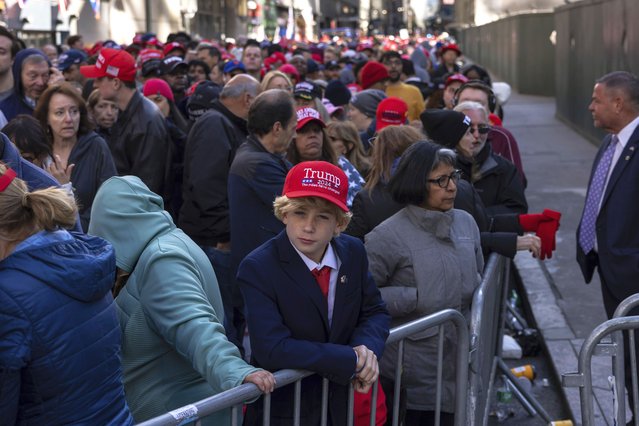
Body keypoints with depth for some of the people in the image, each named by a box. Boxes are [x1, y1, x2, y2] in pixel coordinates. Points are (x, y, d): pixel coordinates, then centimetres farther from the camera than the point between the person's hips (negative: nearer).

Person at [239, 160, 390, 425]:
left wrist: (366, 348, -18)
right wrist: (353, 360, -26)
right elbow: (272, 349, -28)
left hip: (341, 403, 5)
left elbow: (375, 313, 5)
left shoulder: (353, 253, -5)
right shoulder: (258, 268, -20)